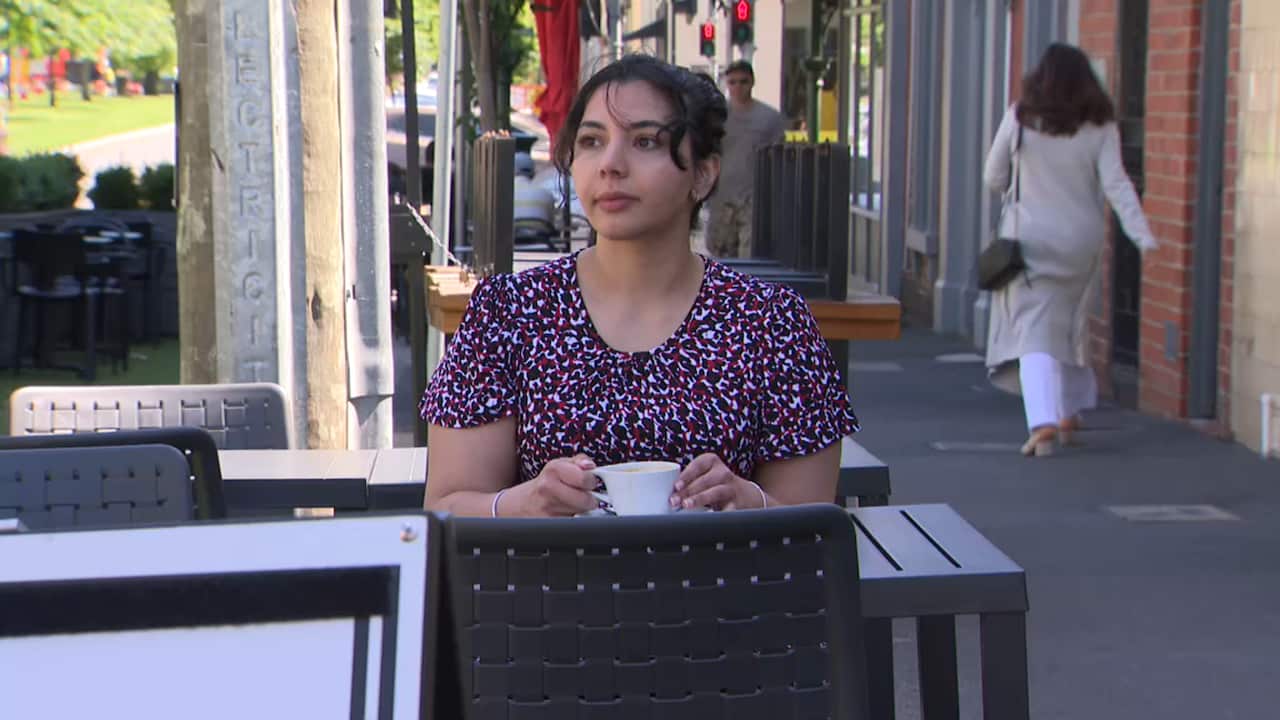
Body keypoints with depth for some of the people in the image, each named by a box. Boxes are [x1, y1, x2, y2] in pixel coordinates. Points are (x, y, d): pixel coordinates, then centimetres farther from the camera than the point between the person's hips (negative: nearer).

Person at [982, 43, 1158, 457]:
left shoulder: (1020, 119, -4)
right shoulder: (1100, 126, -2)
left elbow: (994, 178, 3)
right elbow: (1115, 184, -11)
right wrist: (1144, 237, -15)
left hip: (1031, 238, -2)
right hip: (1083, 239, 2)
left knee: (1035, 330, -5)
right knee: (1070, 325, 20)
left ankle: (1044, 421, -22)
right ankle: (1068, 413, 28)